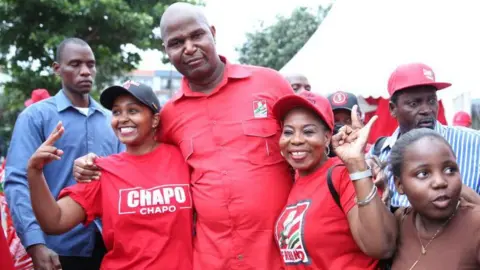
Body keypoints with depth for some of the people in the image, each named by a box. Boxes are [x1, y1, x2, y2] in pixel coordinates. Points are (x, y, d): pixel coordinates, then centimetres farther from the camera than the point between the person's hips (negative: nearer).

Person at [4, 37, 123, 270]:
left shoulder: (111, 119, 10)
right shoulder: (36, 116, -4)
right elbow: (18, 182, -11)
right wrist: (35, 243, -22)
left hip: (109, 242, 4)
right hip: (61, 246, -4)